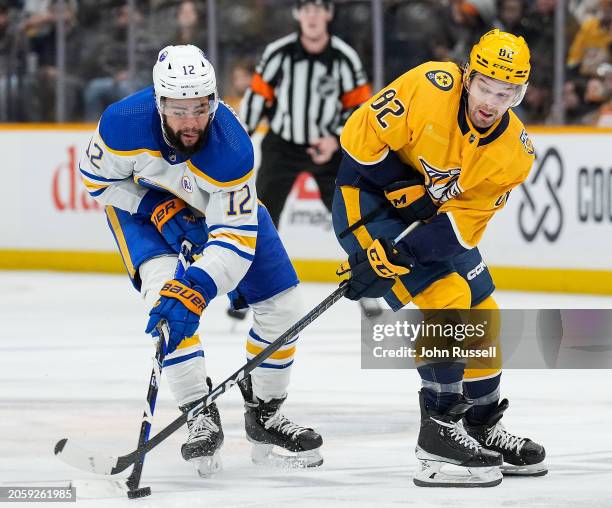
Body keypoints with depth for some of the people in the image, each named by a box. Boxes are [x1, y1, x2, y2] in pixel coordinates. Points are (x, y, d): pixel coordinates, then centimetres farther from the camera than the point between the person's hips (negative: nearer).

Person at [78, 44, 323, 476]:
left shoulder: (232, 149, -38)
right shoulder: (125, 123, -35)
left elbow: (235, 237, -37)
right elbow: (97, 176, -13)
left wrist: (197, 289, -51)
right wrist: (156, 208, -26)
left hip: (220, 204, 1)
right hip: (142, 201, -1)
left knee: (283, 307, -4)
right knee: (166, 291, -27)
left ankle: (264, 415, 19)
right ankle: (201, 416, -16)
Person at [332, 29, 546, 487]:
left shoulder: (514, 153, -14)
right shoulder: (430, 88, -27)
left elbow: (460, 224, -18)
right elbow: (362, 136, -19)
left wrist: (393, 255, -28)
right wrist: (403, 187, -24)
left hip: (438, 220, 6)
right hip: (367, 204, -6)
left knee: (482, 318, 8)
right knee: (445, 299, -20)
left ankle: (482, 428, 28)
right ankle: (440, 431, -15)